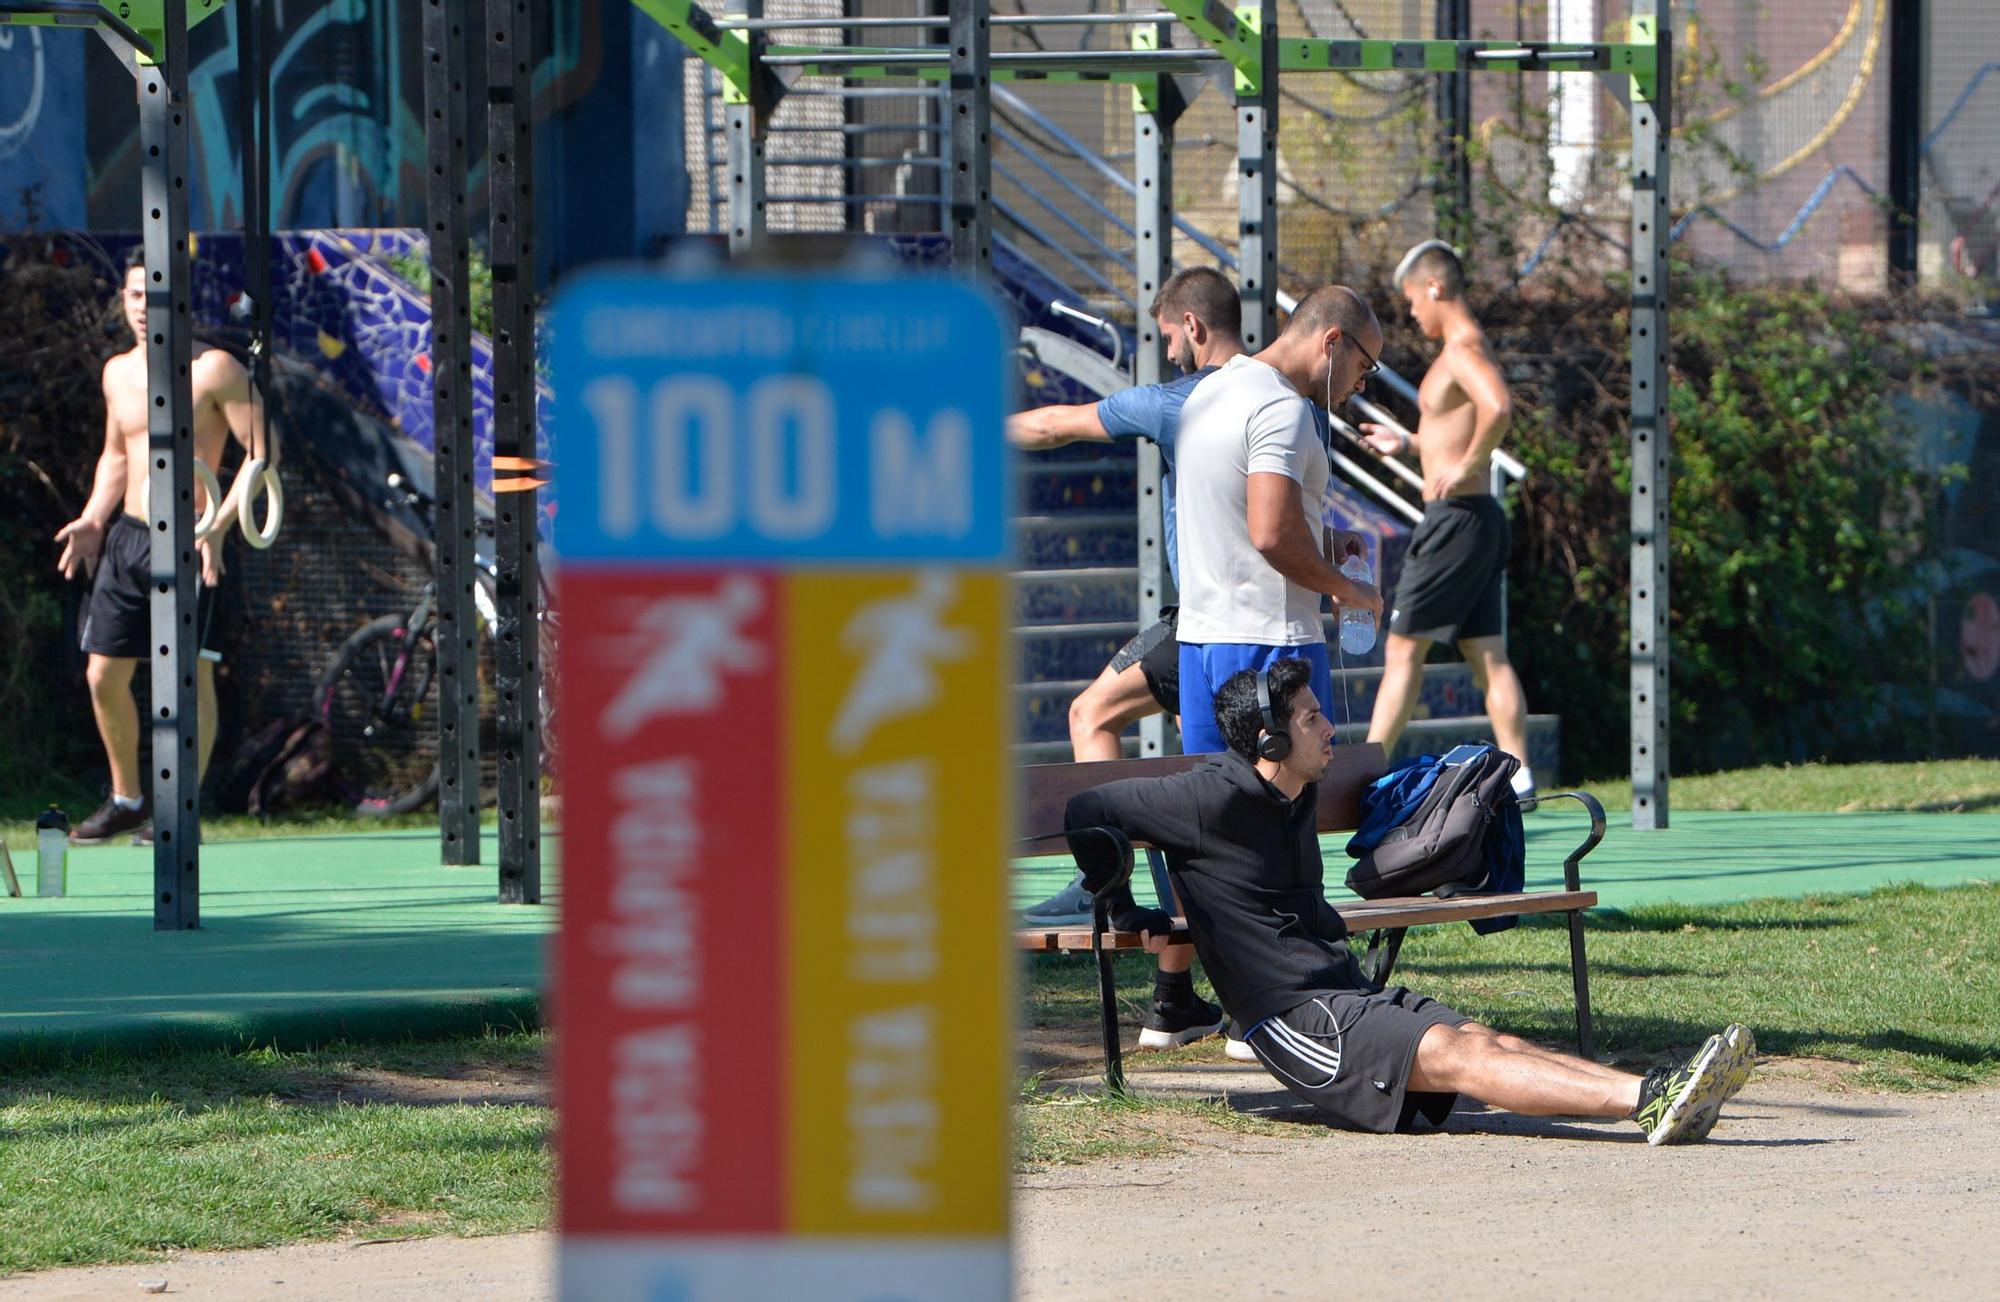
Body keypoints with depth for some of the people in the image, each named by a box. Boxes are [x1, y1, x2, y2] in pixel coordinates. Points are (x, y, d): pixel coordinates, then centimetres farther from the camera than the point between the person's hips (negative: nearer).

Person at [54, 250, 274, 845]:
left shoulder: (214, 369, -8)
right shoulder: (118, 373, 12)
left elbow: (262, 450, -10)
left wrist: (219, 526, -20)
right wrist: (93, 521, 11)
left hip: (187, 541, -7)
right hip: (125, 535, 7)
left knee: (191, 670, -10)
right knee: (104, 675, 7)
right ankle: (126, 800, 22)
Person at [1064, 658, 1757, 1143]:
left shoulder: (1301, 796, 20)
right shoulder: (1212, 799, -7)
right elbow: (1088, 813, -3)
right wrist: (1128, 913, 4)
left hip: (1355, 994, 9)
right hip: (1295, 1017, -9)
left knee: (1494, 1041, -16)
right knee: (1460, 1053, -27)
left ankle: (1658, 1095, -38)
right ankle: (1648, 1101, -47)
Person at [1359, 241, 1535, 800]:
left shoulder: (1462, 350, -15)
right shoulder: (1469, 348, 17)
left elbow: (1498, 407, -35)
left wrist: (1464, 467, -26)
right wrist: (1408, 444, 27)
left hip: (1455, 518, -10)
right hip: (1481, 519, 10)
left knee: (1403, 649, -4)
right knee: (1488, 657, 6)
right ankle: (1518, 774, 2)